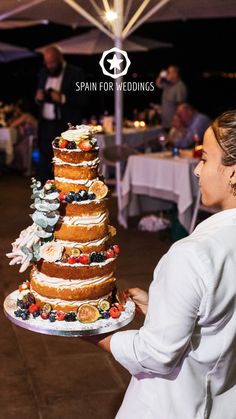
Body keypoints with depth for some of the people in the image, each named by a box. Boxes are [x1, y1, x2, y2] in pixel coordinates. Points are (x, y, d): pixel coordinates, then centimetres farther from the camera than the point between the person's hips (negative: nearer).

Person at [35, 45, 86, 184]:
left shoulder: (75, 73, -4)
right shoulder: (44, 73, 14)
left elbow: (82, 100, -9)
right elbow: (39, 97, 19)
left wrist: (62, 98, -23)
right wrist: (39, 97, -5)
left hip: (66, 126, -5)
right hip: (46, 125, 5)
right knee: (45, 163, 6)